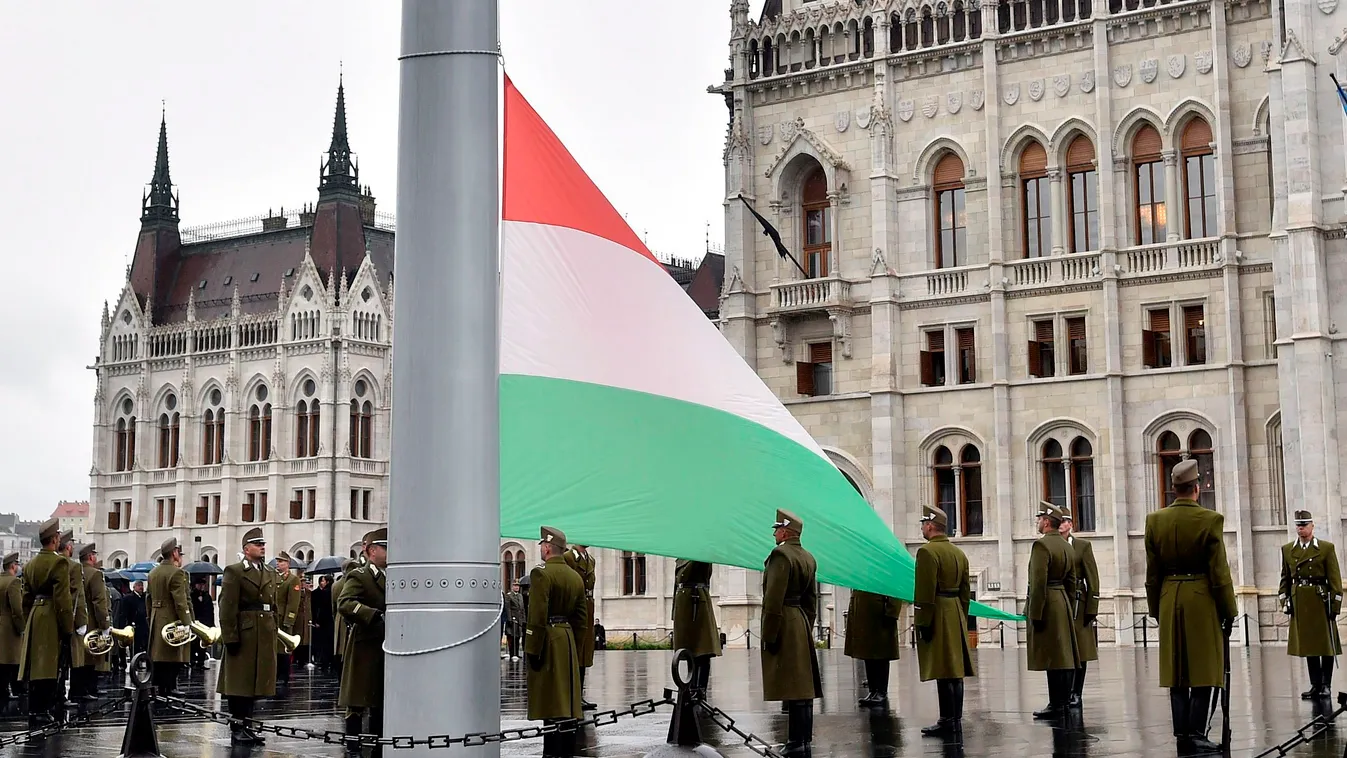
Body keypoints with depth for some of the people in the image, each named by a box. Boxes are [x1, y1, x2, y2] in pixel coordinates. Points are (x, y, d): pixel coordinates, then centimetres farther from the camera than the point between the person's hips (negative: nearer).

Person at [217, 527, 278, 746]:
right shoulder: (234, 572, -5)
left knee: (255, 682, 10)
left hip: (265, 635, 7)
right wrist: (230, 637, -17)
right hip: (243, 635, -6)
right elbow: (227, 608, -11)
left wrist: (275, 633, 11)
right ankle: (236, 730, 4)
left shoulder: (271, 574, 16)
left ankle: (247, 726, 18)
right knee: (239, 684, -1)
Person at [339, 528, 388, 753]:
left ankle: (377, 747, 18)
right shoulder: (358, 577, -7)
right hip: (365, 649, -7)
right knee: (358, 702, -1)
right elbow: (345, 604, -24)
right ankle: (353, 748, 5)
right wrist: (377, 616, -33)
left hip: (387, 648, 7)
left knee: (381, 702, 11)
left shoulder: (391, 577, 16)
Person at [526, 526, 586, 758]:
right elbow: (581, 617, 15)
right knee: (567, 698, 11)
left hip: (548, 641, -8)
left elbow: (537, 616, -18)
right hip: (569, 641, 8)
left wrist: (532, 650, -15)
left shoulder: (541, 573, -12)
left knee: (550, 702, -7)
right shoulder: (576, 576, 13)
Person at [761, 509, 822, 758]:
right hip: (801, 624, 9)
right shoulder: (808, 558, 14)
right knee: (803, 682, 11)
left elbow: (774, 599, -19)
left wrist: (769, 635, -17)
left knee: (792, 685, -9)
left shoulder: (781, 554, -15)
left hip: (783, 625, -9)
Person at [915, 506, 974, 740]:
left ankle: (948, 723, -5)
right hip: (957, 615, 8)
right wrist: (961, 619, 20)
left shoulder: (927, 551, -13)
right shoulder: (959, 553, 13)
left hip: (937, 616, -8)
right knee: (955, 670, 9)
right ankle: (955, 721, 13)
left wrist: (922, 623, -15)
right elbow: (966, 591, 15)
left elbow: (925, 592, -17)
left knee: (943, 672, -6)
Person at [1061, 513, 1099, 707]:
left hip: (1077, 607, -1)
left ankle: (1076, 694, 9)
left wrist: (1092, 610, -6)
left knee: (1078, 651, 2)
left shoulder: (1083, 546, 4)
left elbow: (1092, 580, 0)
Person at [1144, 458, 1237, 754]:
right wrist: (1228, 612, -1)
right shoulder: (1210, 520, -11)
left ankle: (1182, 735, 10)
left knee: (1177, 673, 8)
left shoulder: (1155, 520, 1)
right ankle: (1196, 735, -2)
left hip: (1169, 601, 4)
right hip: (1202, 600, -4)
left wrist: (1156, 609, 14)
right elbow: (1219, 572, -9)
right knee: (1203, 671, 1)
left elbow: (1152, 573, 5)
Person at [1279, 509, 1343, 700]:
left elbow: (1335, 579, -3)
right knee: (1307, 645, 5)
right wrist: (1284, 601, 3)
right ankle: (1315, 685, 11)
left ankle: (1326, 685, 10)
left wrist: (1335, 604, -8)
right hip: (1300, 603, 3)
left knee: (1326, 644, 2)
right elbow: (1285, 578, 11)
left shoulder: (1327, 548, -1)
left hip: (1321, 601, -3)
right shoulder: (1287, 549, 9)